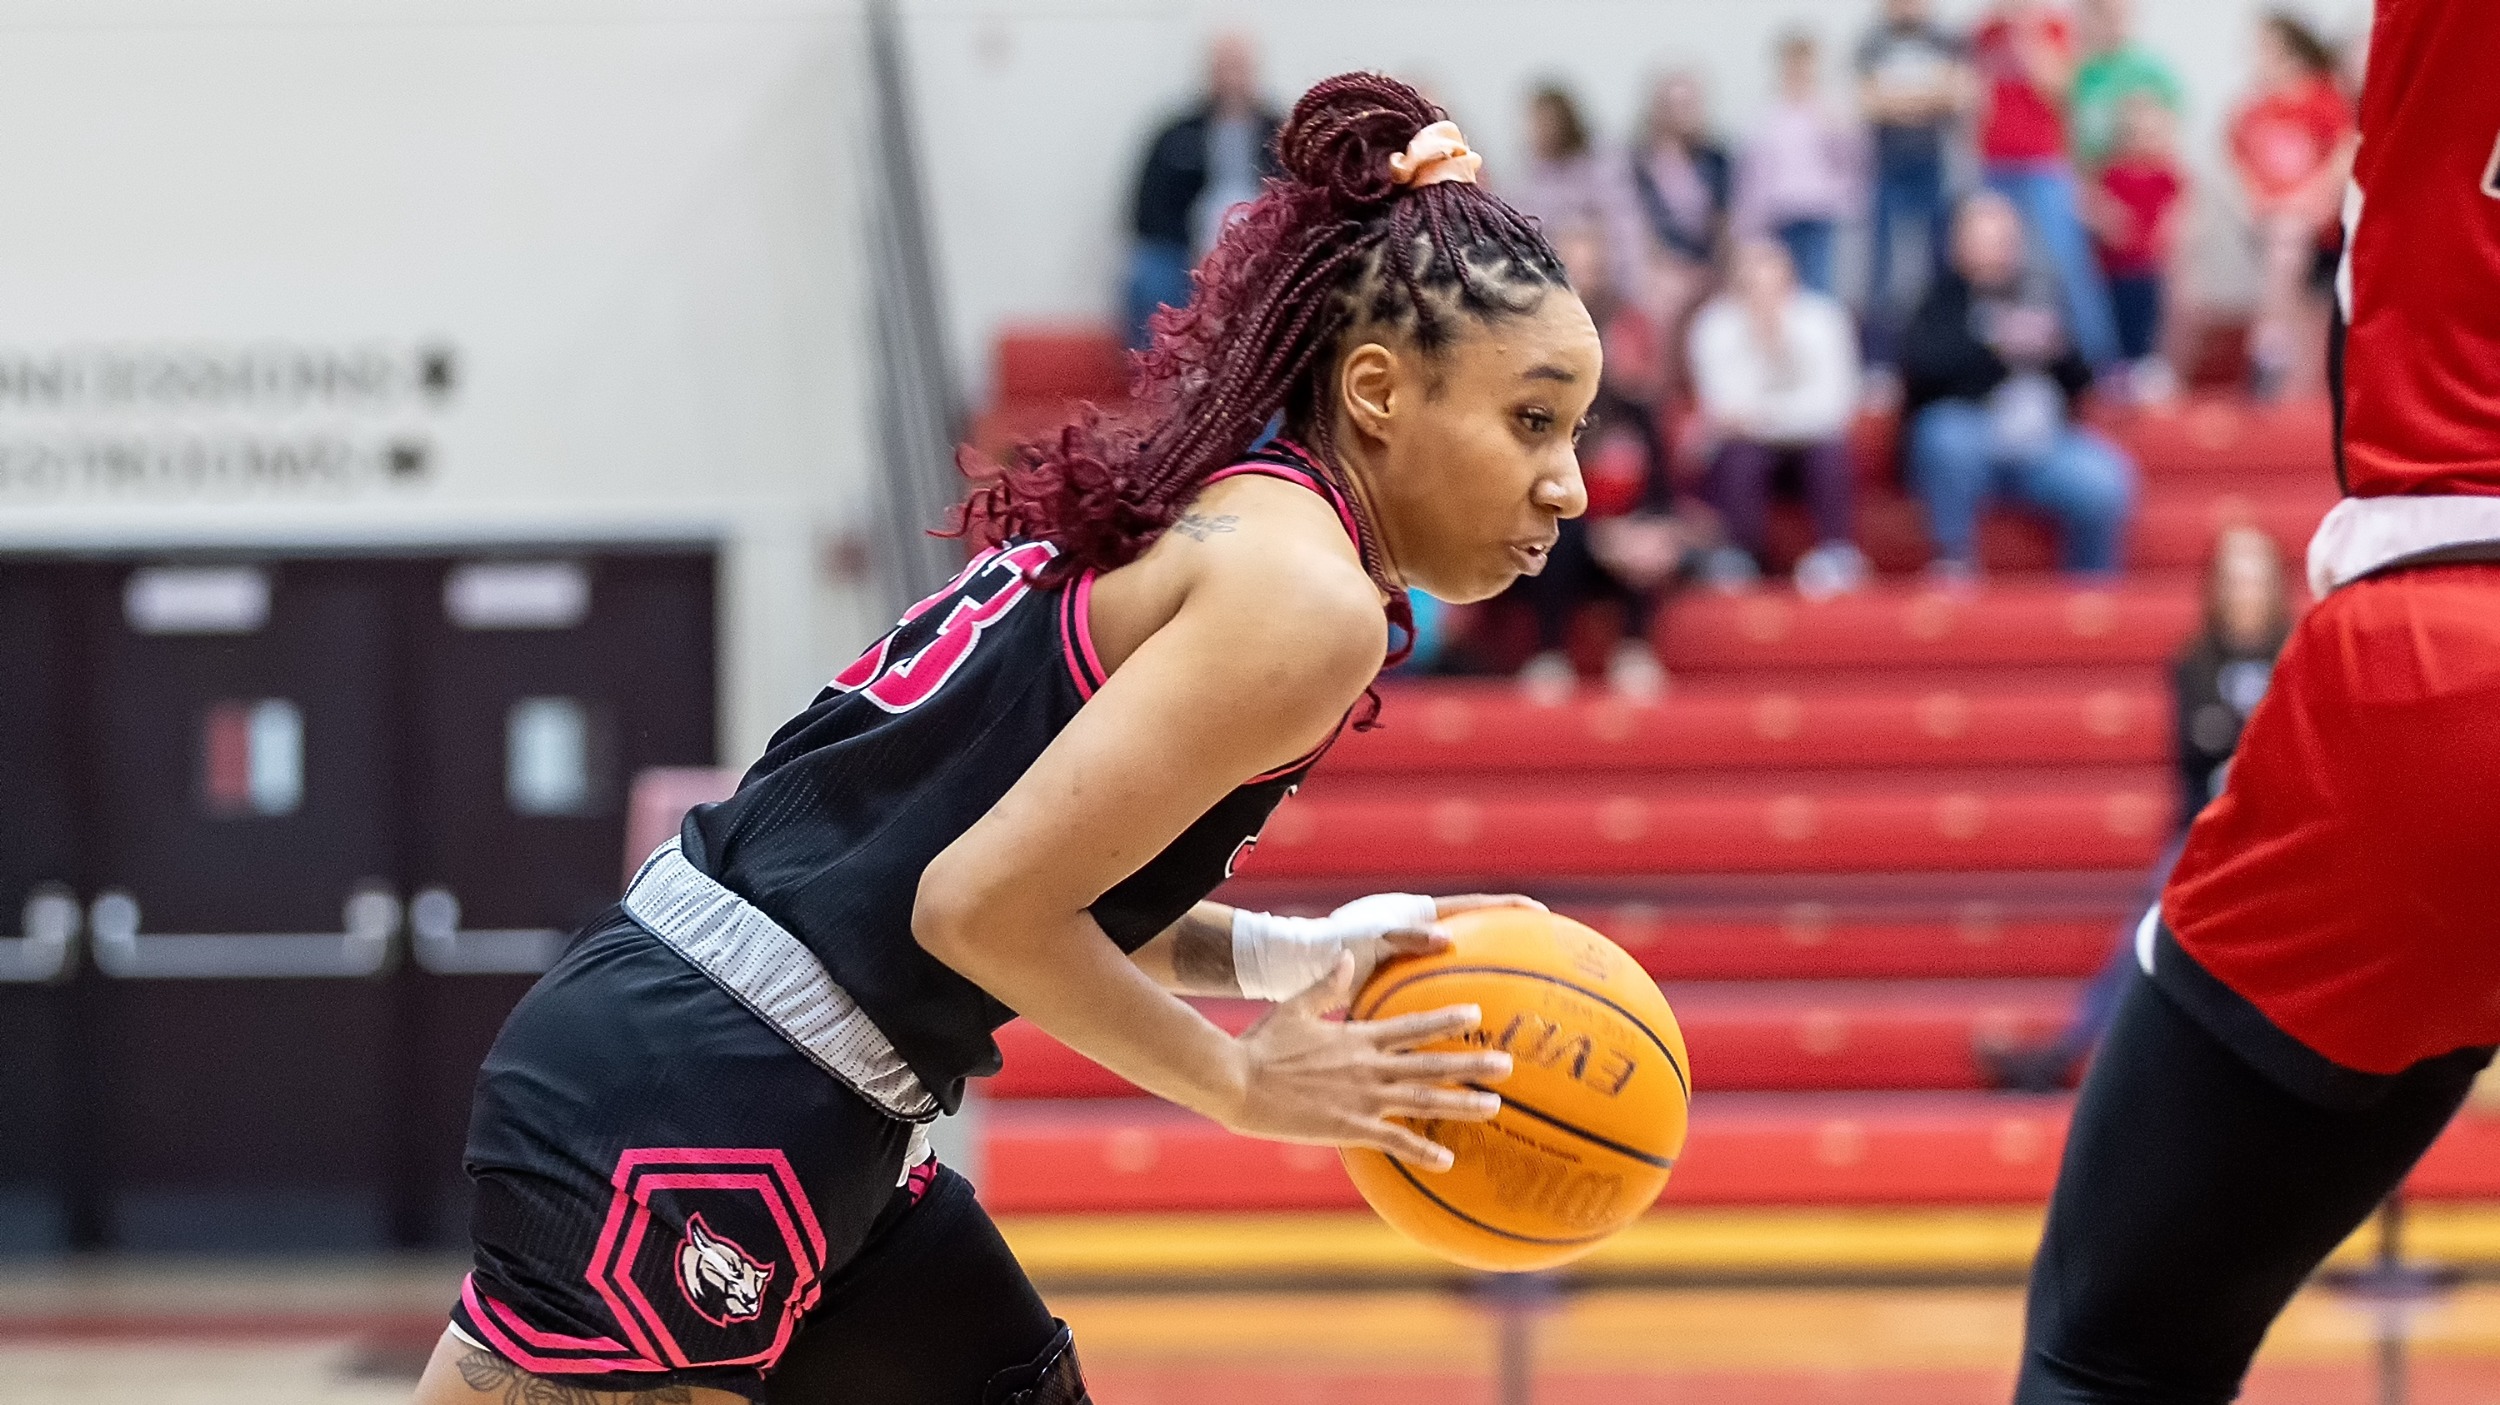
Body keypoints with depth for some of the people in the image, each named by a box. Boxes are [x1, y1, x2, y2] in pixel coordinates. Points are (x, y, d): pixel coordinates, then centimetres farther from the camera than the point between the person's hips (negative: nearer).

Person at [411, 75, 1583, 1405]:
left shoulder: (1208, 509, 16)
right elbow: (985, 904, -17)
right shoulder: (1303, 598, -13)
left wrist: (1288, 955, 10)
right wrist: (1243, 1083, -5)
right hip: (693, 1103, -10)